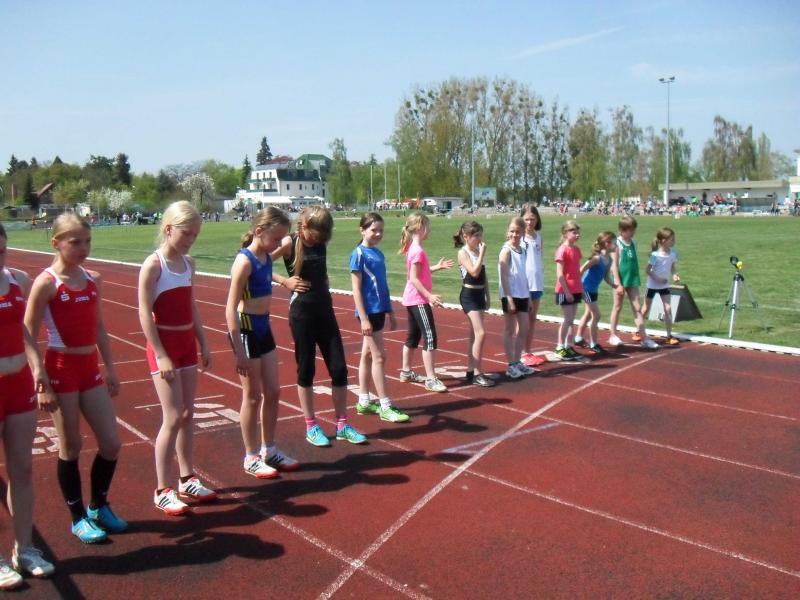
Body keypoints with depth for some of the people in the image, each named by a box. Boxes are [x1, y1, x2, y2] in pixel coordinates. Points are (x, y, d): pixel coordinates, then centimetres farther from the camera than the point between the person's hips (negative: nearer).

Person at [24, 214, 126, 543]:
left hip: (90, 369, 6)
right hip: (61, 369, -6)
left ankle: (98, 506, 29)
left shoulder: (93, 280, 6)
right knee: (71, 446, 7)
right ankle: (79, 518, 23)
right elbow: (28, 336, -10)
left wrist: (110, 368, 13)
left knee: (111, 443, 8)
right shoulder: (46, 283, -12)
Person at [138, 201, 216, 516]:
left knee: (188, 414, 12)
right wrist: (161, 355, -19)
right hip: (164, 345, -7)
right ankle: (162, 491, 6)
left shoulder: (188, 263, 7)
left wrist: (203, 344, 11)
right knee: (173, 418, -6)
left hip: (187, 343, 7)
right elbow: (145, 315, -16)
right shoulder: (153, 265, -14)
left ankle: (187, 479, 25)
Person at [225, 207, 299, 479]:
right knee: (253, 396, 4)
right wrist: (239, 351, -21)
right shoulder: (244, 261, -19)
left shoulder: (266, 257, 2)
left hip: (265, 329, 8)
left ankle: (269, 450, 28)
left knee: (273, 392, 14)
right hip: (247, 331, -8)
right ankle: (251, 457, 19)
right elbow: (230, 309, -21)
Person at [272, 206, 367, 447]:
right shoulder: (289, 243, -8)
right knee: (306, 370, 6)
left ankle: (342, 425, 17)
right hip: (302, 313, -5)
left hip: (325, 311, 5)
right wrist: (285, 281, -13)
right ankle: (311, 427, 19)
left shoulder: (321, 244, 6)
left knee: (339, 368, 4)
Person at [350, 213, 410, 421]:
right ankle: (385, 406, 2)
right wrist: (363, 318, -18)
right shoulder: (359, 253, -11)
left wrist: (390, 312, 19)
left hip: (379, 310, 8)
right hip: (368, 311, -8)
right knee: (379, 356, -4)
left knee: (368, 354, 13)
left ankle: (363, 401, 22)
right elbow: (356, 289, -14)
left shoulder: (378, 253, 11)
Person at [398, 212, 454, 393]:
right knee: (430, 338, -10)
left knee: (413, 336, 18)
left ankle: (406, 372, 30)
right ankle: (431, 379, -9)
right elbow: (414, 278, -22)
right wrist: (430, 296, -26)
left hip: (413, 299, 10)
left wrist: (437, 266, 15)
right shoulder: (418, 251, -18)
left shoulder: (413, 249, 11)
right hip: (419, 300, -10)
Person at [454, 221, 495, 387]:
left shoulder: (478, 251, 11)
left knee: (474, 334, 11)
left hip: (479, 295, 8)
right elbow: (474, 272, -24)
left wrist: (487, 297, 16)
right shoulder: (463, 253, -11)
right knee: (480, 333, -14)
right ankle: (477, 373, -10)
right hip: (469, 295, -8)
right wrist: (482, 253, -20)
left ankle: (471, 370, 19)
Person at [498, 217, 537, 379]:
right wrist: (509, 298, -19)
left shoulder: (522, 250, 10)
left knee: (523, 329, 10)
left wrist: (528, 296, 14)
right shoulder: (506, 250, -10)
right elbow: (504, 276, -15)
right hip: (510, 296, -7)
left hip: (522, 295, 7)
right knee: (510, 330, 2)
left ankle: (517, 362, 22)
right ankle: (511, 365, 10)